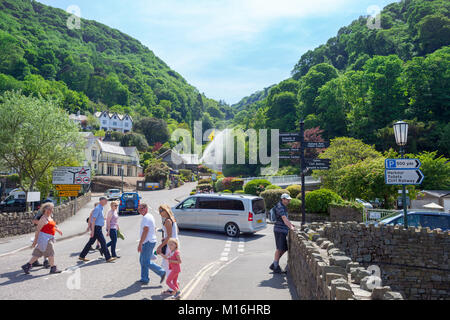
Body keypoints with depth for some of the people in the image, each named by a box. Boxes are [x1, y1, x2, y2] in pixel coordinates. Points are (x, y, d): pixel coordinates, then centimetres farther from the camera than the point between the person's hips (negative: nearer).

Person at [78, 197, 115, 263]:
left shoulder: (101, 208, 15)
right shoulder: (97, 208, -17)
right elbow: (93, 220, -20)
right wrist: (92, 231, -22)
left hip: (98, 228, 10)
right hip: (96, 228, -10)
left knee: (91, 242, 14)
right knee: (103, 242, -6)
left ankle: (82, 256, 21)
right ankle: (108, 258, -2)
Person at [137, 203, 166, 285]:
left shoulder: (146, 217, -16)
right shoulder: (150, 216, 16)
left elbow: (145, 231, -23)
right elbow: (154, 230, 22)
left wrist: (140, 244, -23)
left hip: (148, 242, -10)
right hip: (150, 241, 10)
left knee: (146, 262, -6)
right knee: (142, 260, 14)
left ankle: (162, 272, 1)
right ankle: (144, 279, 21)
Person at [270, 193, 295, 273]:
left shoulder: (284, 207, 17)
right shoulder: (279, 207, -15)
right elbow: (284, 219, -26)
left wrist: (290, 224, 23)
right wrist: (291, 227, -34)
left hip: (284, 230, 10)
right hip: (279, 230, -10)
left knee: (284, 249, 9)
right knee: (280, 248, -7)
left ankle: (273, 265, 16)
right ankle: (276, 267, 4)